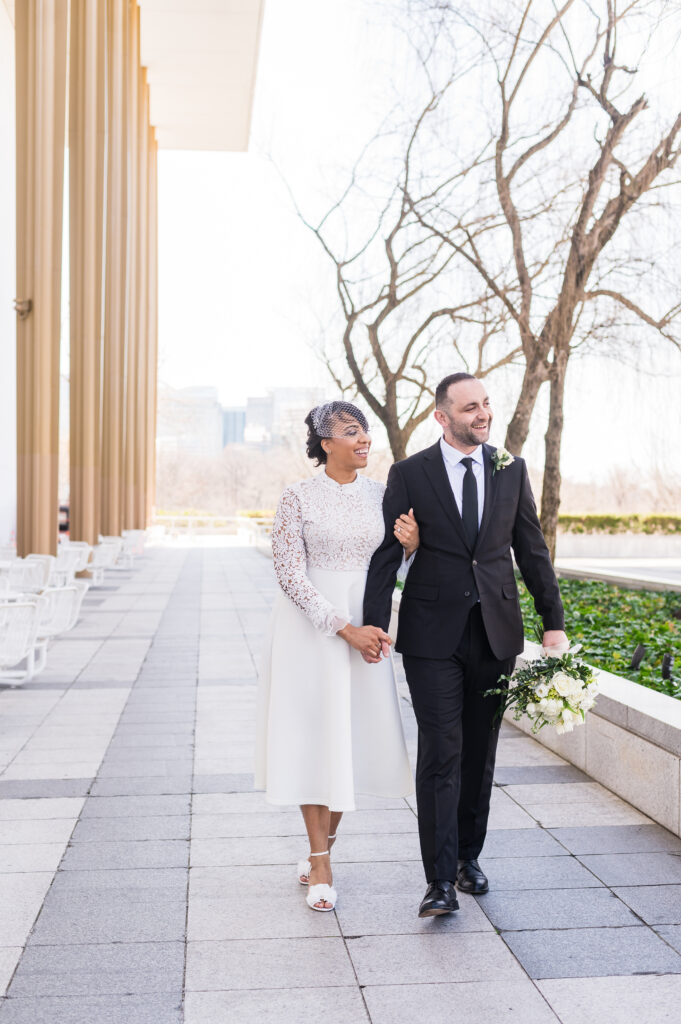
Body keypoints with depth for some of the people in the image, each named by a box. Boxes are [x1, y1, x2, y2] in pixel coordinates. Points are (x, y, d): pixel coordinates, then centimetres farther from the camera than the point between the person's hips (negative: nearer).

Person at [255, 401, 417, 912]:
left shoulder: (380, 494, 6)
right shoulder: (298, 497, -7)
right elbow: (290, 575, -12)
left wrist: (411, 545, -11)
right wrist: (345, 629, -17)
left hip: (366, 625, 4)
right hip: (311, 626, -4)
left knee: (352, 736, 8)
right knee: (315, 736, 1)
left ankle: (320, 851, 27)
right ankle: (320, 866, 12)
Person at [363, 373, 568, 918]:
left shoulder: (511, 469, 7)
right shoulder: (409, 474, -2)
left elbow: (532, 549, 9)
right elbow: (386, 555, -3)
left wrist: (554, 622, 4)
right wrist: (374, 626, -10)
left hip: (497, 630, 3)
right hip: (434, 635, -3)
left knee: (481, 751, 12)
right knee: (441, 754, -5)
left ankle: (469, 855, 28)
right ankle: (441, 879, 1)